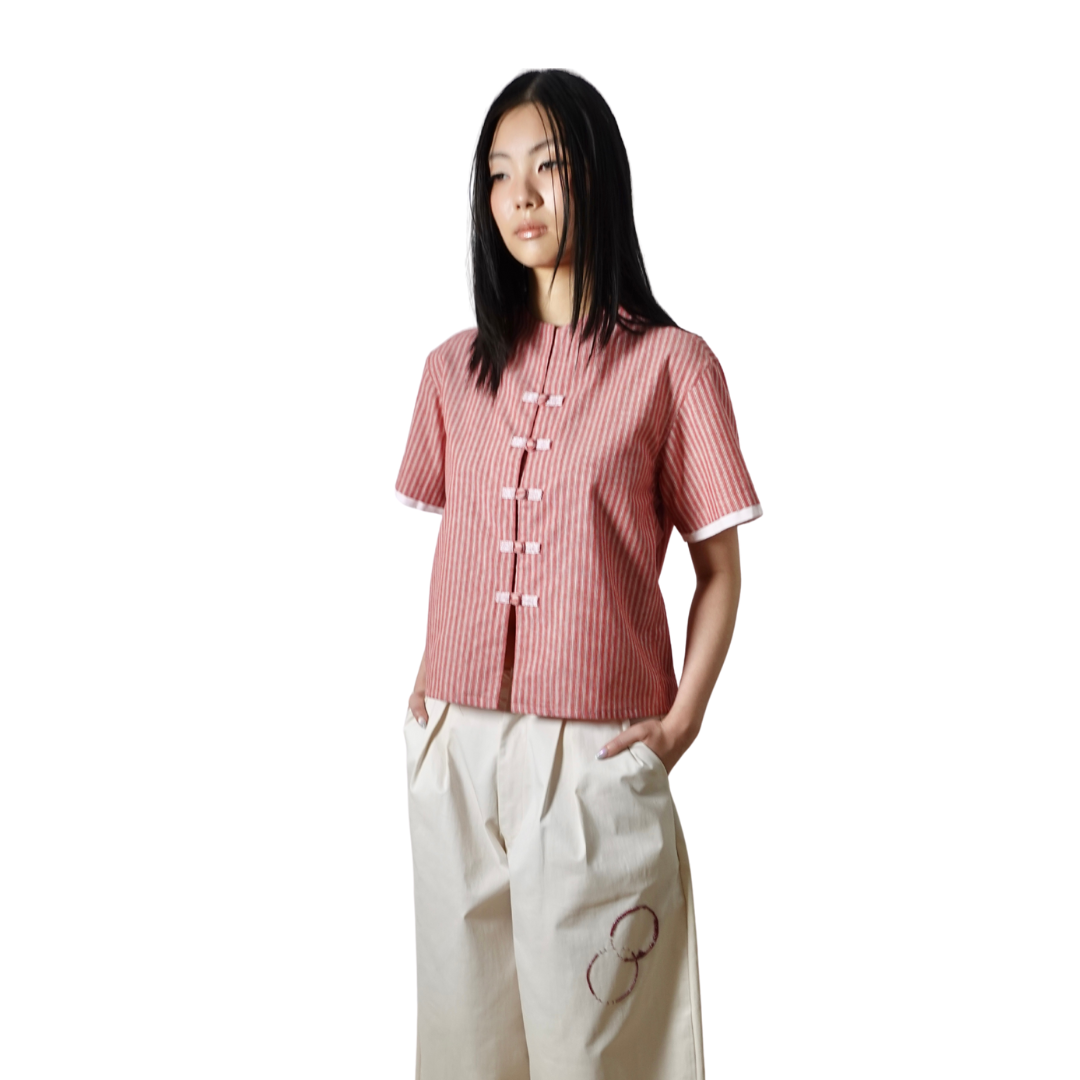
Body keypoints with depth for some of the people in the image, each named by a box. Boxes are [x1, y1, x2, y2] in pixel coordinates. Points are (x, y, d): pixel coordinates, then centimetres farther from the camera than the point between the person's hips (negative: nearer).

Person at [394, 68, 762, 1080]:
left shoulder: (670, 363, -4)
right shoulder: (457, 368, 8)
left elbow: (718, 568, 0)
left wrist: (681, 722, -8)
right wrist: (428, 678, 6)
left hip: (596, 757, -4)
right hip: (455, 743, 4)